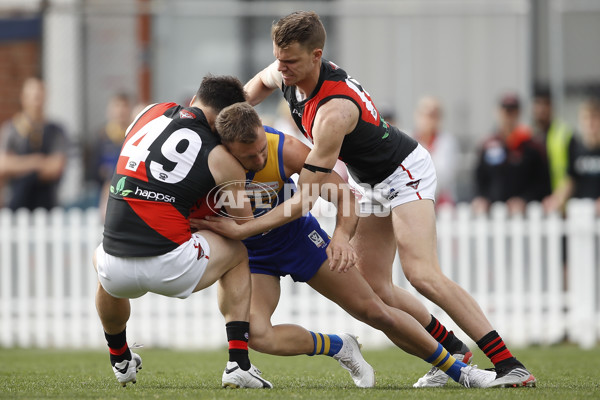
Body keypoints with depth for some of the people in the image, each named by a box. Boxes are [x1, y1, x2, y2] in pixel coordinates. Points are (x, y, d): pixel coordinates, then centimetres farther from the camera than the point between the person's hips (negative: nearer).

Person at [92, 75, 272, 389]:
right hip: (171, 270, -4)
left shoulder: (153, 112, 11)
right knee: (237, 252, 27)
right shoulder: (221, 158, 0)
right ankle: (238, 364, 18)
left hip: (117, 273, 4)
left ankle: (120, 360, 56)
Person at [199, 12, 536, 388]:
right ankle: (451, 352, 16)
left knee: (423, 275, -24)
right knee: (374, 288, 2)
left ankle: (509, 365, -24)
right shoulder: (285, 73, -12)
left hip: (406, 173, -9)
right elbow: (260, 83, 18)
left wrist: (242, 229, -33)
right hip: (372, 184, 9)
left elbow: (305, 199, -34)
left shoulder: (333, 111, -37)